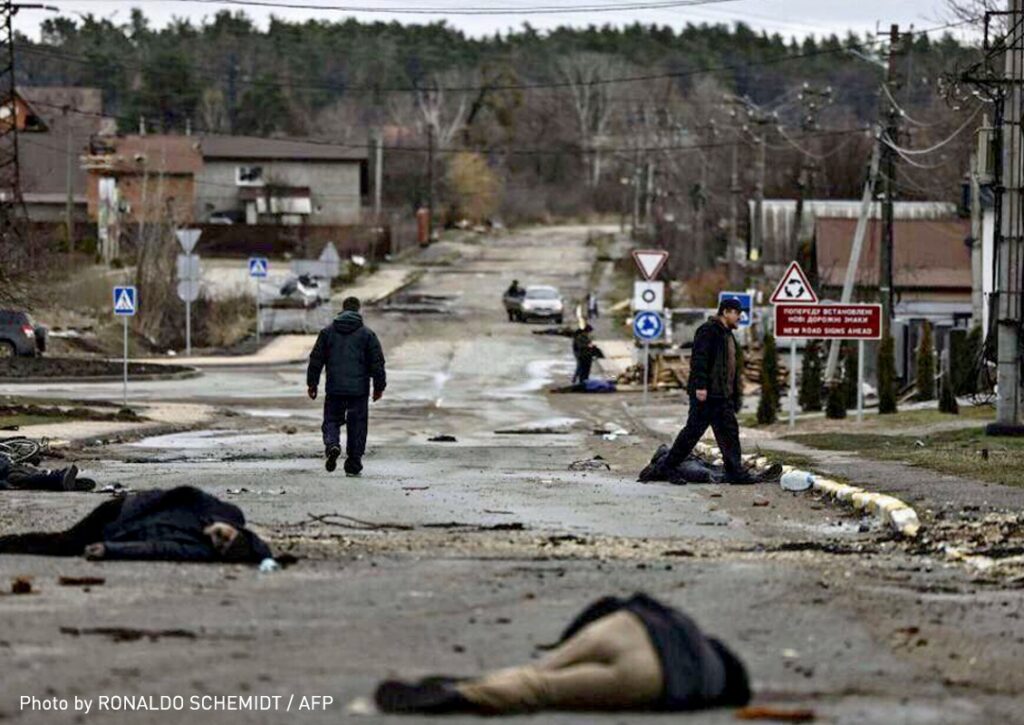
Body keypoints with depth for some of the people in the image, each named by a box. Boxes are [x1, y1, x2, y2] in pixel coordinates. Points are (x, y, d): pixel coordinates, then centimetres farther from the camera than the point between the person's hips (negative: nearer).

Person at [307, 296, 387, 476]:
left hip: (334, 388, 1)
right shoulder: (367, 334, 1)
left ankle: (332, 444, -21)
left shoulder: (327, 332, 4)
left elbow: (316, 359, 6)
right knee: (357, 425, 6)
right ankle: (353, 464, 6)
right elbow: (377, 362, 1)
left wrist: (312, 384, 13)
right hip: (359, 389, -1)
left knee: (331, 420, 10)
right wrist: (379, 386, 9)